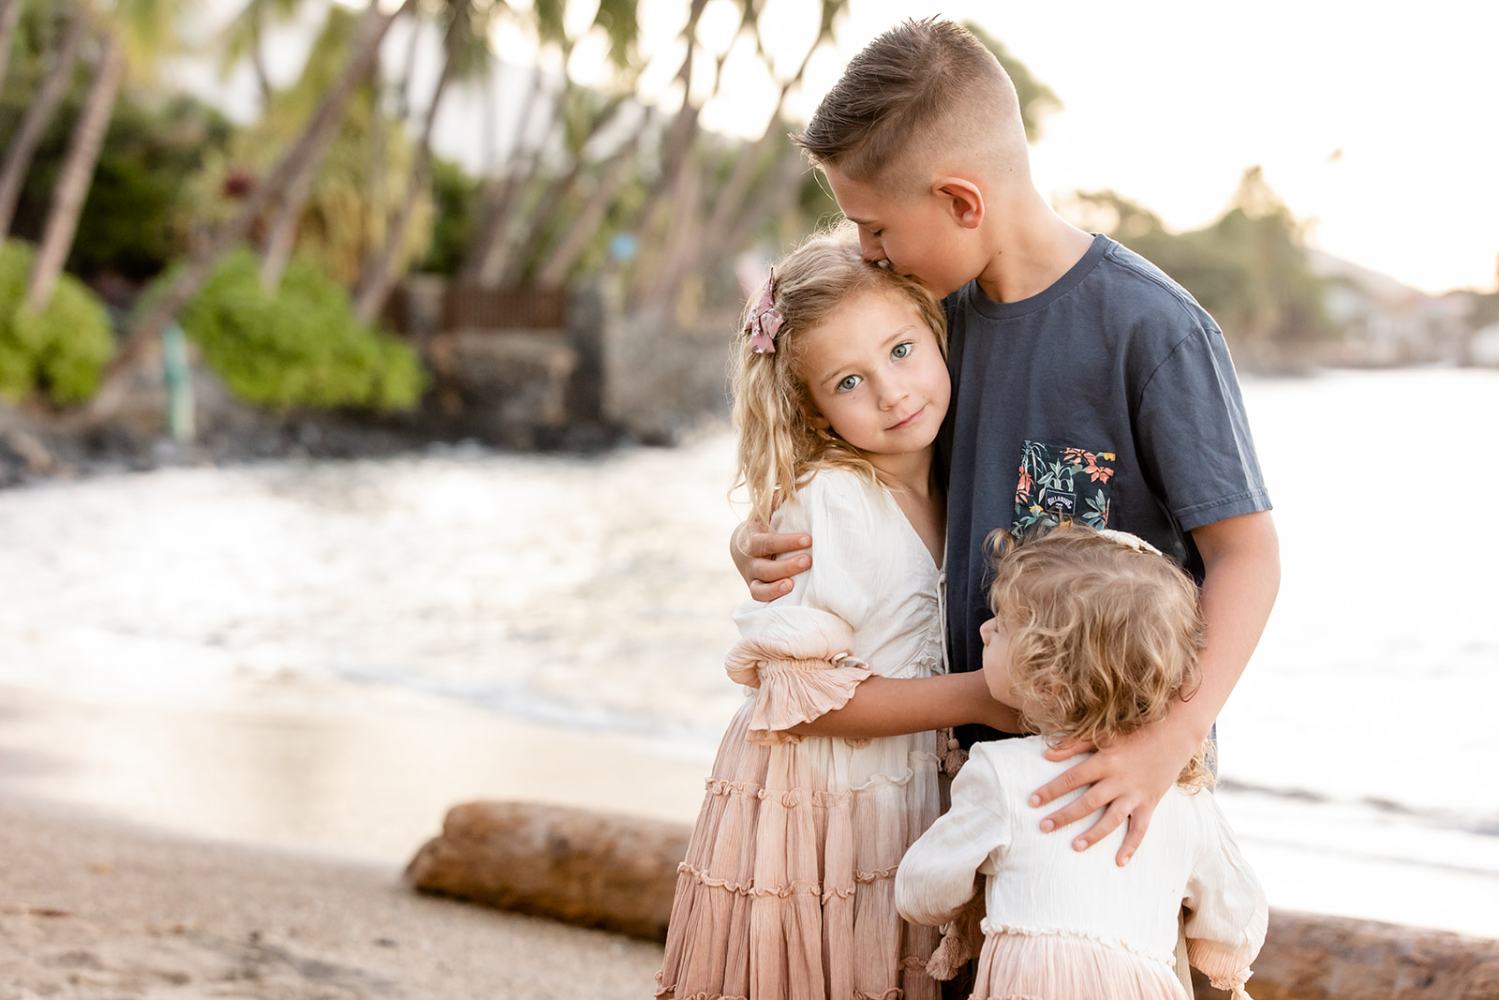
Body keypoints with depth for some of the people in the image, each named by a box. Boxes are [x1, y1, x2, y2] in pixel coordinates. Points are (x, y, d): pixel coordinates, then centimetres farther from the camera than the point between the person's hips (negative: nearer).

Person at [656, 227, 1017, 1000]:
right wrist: (976, 697, -18)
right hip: (807, 813, -6)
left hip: (905, 805, 6)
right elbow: (802, 696, -19)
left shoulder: (951, 493, 4)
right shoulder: (825, 504, -17)